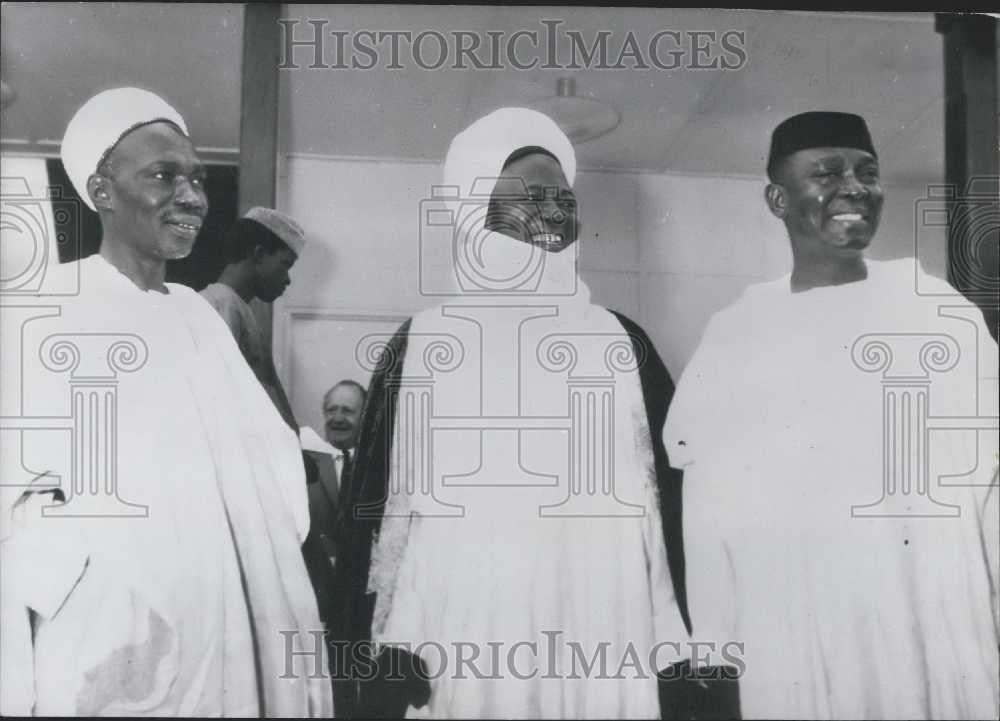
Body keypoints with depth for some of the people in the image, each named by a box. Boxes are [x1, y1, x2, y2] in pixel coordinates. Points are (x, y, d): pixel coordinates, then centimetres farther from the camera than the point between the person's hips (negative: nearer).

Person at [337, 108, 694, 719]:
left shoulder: (623, 344, 8)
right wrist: (388, 647, -2)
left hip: (605, 649, 2)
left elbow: (666, 494, 8)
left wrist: (671, 639, 5)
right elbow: (380, 501, 3)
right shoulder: (425, 345, 2)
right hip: (464, 651, -1)